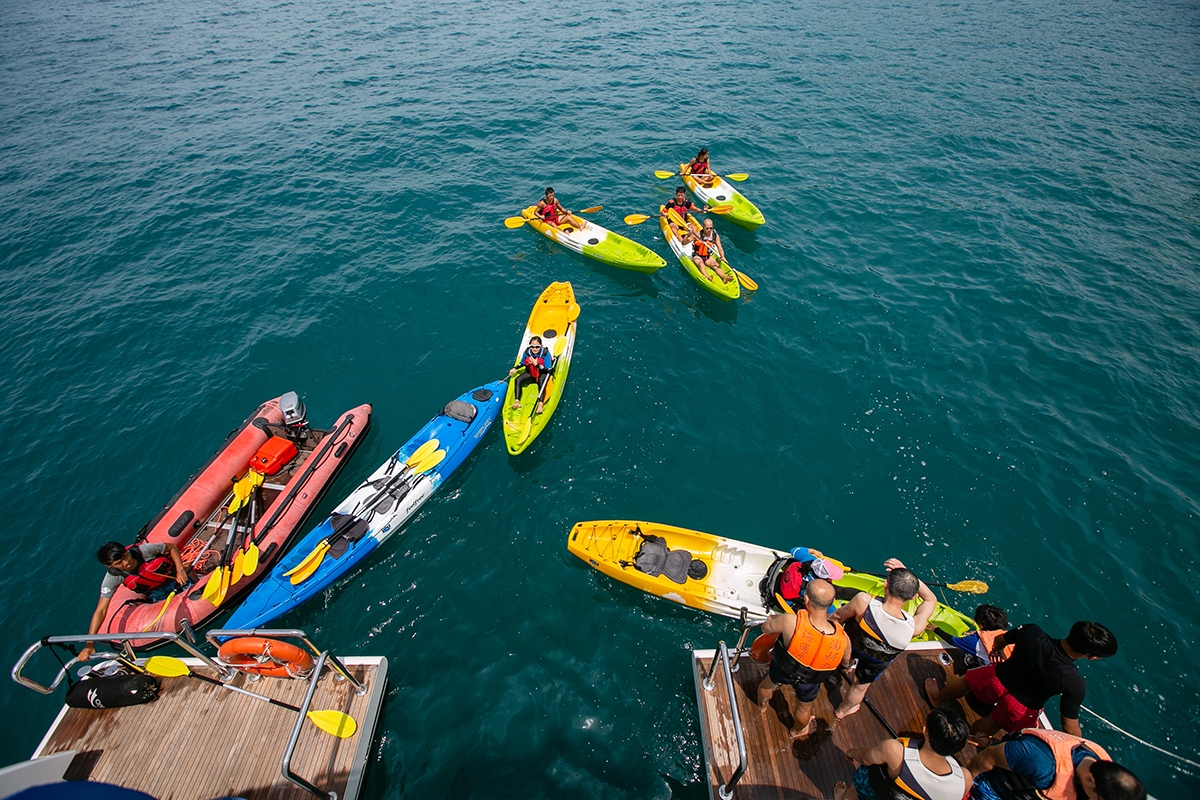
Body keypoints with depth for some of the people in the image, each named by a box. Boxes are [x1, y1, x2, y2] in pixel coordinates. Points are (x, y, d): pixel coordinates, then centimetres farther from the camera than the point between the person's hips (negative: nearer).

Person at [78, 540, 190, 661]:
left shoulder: (143, 550, -29)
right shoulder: (113, 578, -24)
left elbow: (172, 547, -12)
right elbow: (101, 610, -20)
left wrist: (180, 570, -23)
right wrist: (89, 643, -27)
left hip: (175, 578, -1)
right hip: (157, 594, 1)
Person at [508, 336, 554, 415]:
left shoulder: (545, 353, -22)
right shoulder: (527, 352, -11)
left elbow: (548, 369, -23)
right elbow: (522, 363, 10)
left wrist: (536, 364, -30)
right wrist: (515, 369, -3)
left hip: (543, 374, -5)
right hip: (530, 373, 5)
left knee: (541, 382, -36)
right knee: (518, 380, -15)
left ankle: (540, 404, -47)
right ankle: (517, 401, -23)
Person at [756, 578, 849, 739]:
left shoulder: (790, 622, -43)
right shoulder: (843, 639, -36)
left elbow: (766, 628, -19)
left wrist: (773, 619, 4)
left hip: (782, 671, -1)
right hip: (810, 682, 1)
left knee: (766, 686, 36)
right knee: (805, 709, 35)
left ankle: (763, 705, 66)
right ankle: (798, 730, 64)